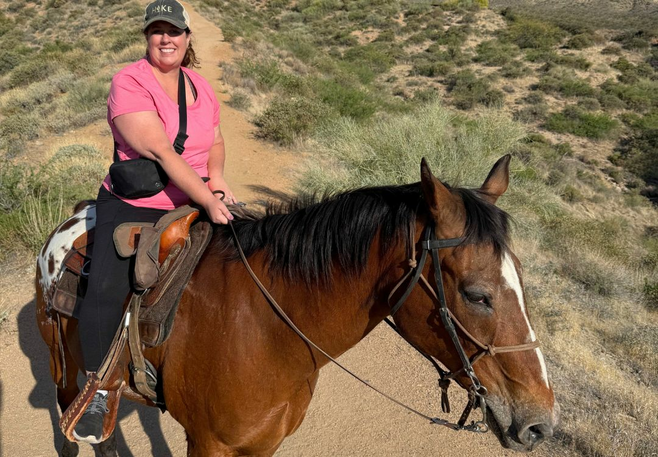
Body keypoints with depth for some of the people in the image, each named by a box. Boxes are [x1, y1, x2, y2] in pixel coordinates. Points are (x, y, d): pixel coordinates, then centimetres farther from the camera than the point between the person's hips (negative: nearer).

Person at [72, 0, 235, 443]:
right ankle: (98, 390, 3)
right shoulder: (129, 83, -13)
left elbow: (215, 139, 18)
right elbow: (161, 151, -24)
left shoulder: (200, 86, 8)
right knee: (106, 291, -21)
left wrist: (217, 174, -4)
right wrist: (208, 200, -29)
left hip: (192, 204, 6)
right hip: (131, 207, -6)